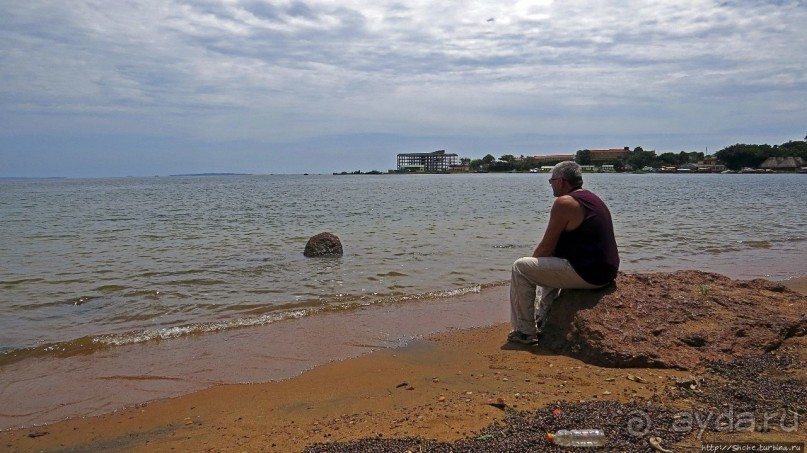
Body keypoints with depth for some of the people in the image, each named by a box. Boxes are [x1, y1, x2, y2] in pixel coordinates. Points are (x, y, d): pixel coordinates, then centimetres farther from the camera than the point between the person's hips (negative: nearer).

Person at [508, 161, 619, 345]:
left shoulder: (564, 202, -13)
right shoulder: (593, 198, 16)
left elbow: (546, 247, -11)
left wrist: (532, 259, 9)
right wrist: (535, 261, 21)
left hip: (586, 274, -10)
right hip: (605, 272, 10)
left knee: (520, 268, -2)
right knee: (549, 264, 34)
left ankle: (525, 331, 3)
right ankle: (543, 321, 37)